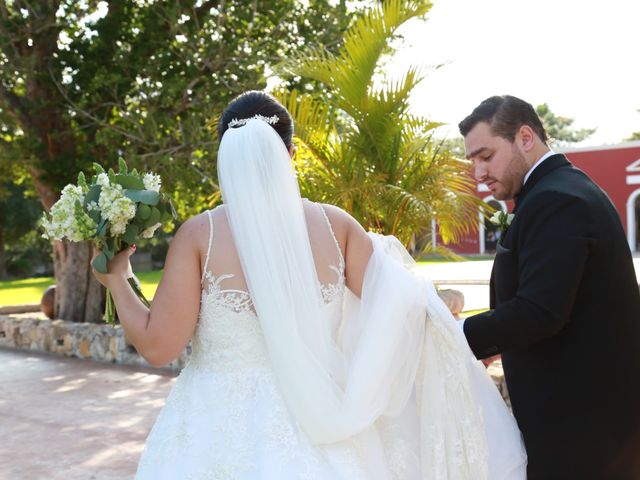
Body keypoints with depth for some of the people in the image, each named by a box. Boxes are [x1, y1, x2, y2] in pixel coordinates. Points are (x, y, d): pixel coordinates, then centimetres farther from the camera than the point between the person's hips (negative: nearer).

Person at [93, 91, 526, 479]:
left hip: (222, 432, -1)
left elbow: (158, 345, -11)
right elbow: (398, 309, -4)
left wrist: (117, 279, 5)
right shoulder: (336, 225, -5)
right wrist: (388, 260, 16)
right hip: (315, 429, 2)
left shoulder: (199, 235, -10)